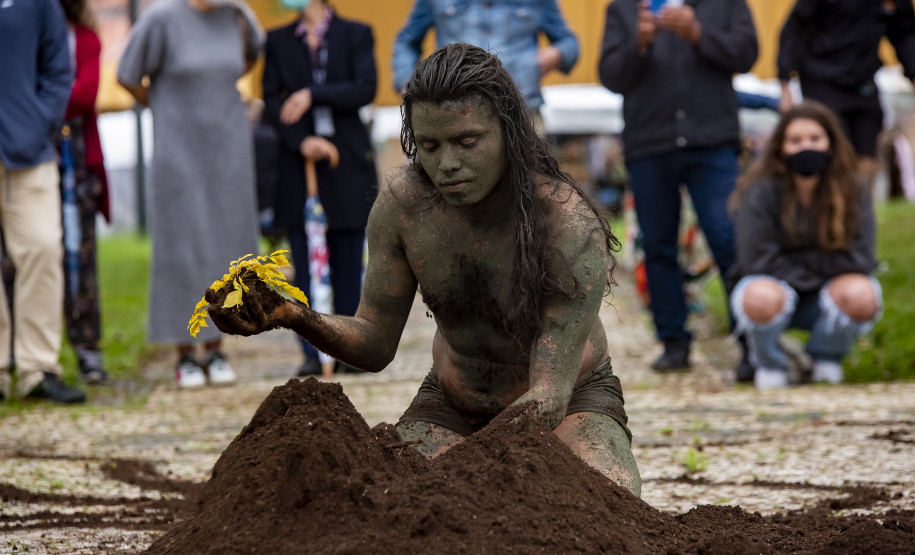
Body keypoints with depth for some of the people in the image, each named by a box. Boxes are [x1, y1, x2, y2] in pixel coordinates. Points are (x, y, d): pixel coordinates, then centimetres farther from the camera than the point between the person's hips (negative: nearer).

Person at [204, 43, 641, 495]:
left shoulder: (570, 224, -29)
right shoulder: (400, 205, -15)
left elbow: (549, 394, -34)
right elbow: (376, 343, -5)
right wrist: (297, 318, -28)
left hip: (574, 400, -3)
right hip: (450, 404, 3)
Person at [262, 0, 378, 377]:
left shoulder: (356, 35, 6)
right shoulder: (278, 41, 11)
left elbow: (366, 88, -7)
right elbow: (271, 101, 3)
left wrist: (312, 95, -15)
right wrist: (300, 141, -12)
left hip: (347, 162, -1)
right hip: (298, 163, 1)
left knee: (348, 263, 1)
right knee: (304, 265, -4)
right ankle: (312, 353, -2)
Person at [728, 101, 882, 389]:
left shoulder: (855, 193, -8)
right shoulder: (761, 193, -16)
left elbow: (860, 261, -12)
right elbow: (755, 261, -17)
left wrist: (800, 261, -13)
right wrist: (809, 275, -12)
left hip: (824, 298, 2)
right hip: (775, 285, -2)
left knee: (861, 295, -32)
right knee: (761, 297, -39)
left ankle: (825, 358, 2)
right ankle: (768, 364, -3)